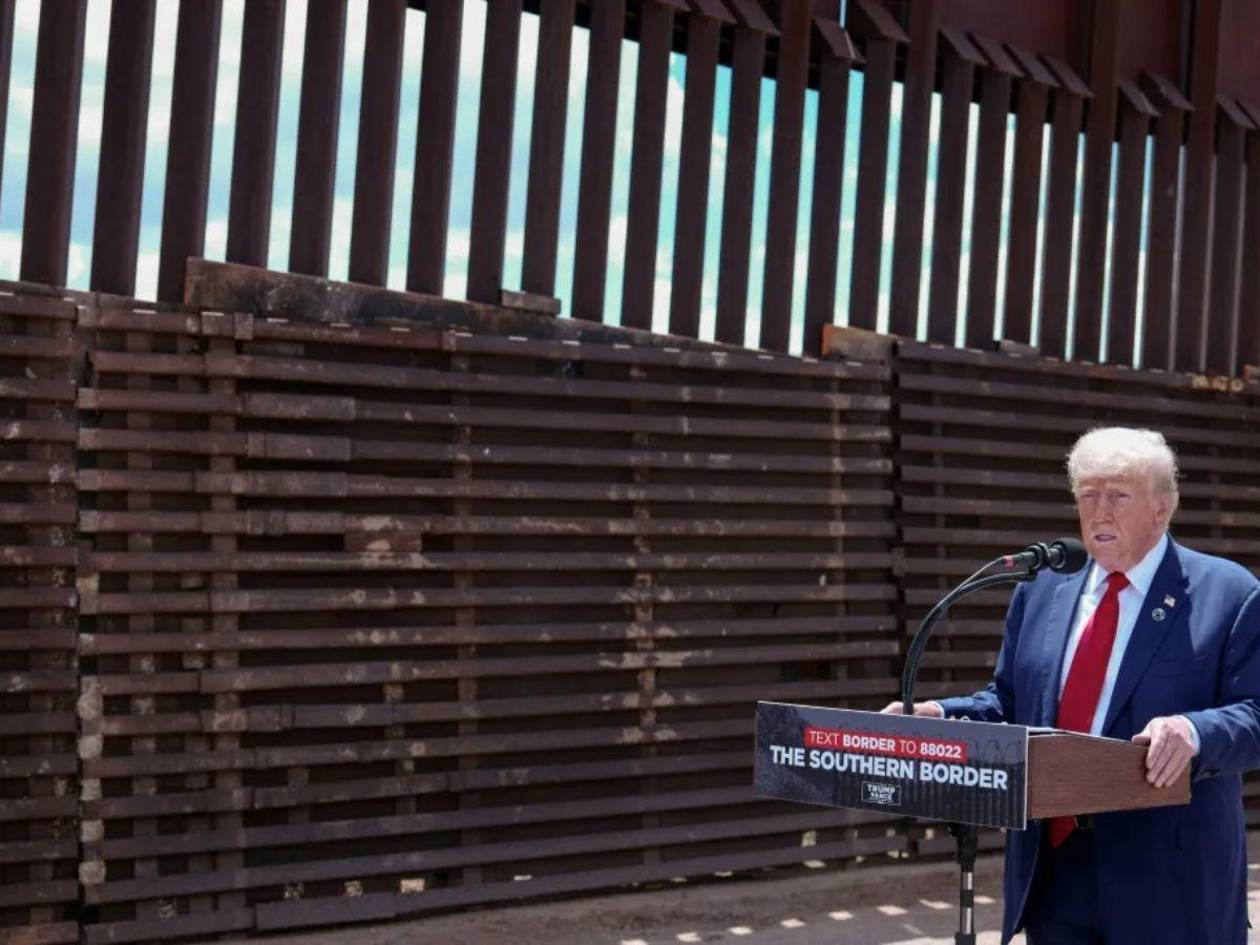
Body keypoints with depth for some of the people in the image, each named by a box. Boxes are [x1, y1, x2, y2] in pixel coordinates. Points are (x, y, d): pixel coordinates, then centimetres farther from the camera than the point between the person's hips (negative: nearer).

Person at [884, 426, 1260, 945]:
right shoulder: (1043, 588, 12)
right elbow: (1008, 701, 16)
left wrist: (1195, 732, -30)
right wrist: (941, 715, -3)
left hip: (1168, 878, -4)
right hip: (1052, 866, 5)